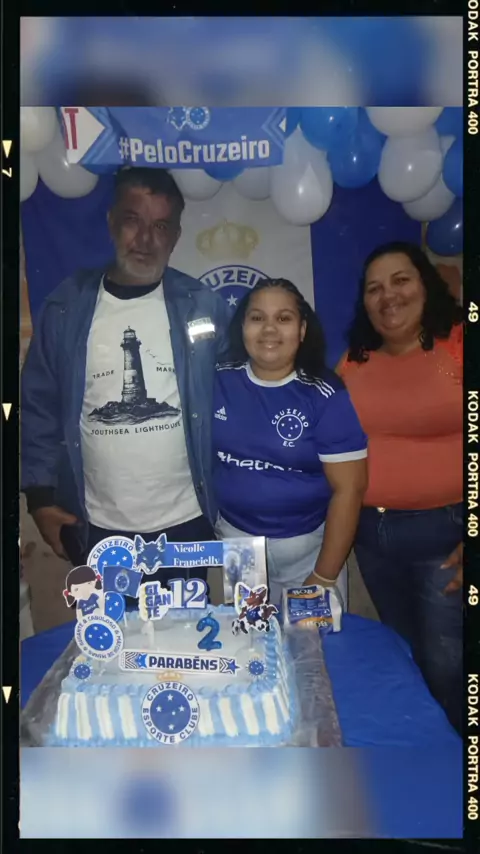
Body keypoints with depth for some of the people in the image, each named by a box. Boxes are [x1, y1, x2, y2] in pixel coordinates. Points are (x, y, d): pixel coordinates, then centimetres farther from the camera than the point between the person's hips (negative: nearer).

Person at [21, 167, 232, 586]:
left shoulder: (204, 306, -3)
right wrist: (40, 496, -2)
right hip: (97, 528, 0)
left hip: (186, 523, 0)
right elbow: (39, 406, 2)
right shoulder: (65, 308, -3)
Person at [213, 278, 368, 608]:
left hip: (308, 546, -2)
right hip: (235, 540, 2)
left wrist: (324, 577, -12)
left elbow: (349, 488, -13)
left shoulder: (326, 396, -14)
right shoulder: (218, 383, -6)